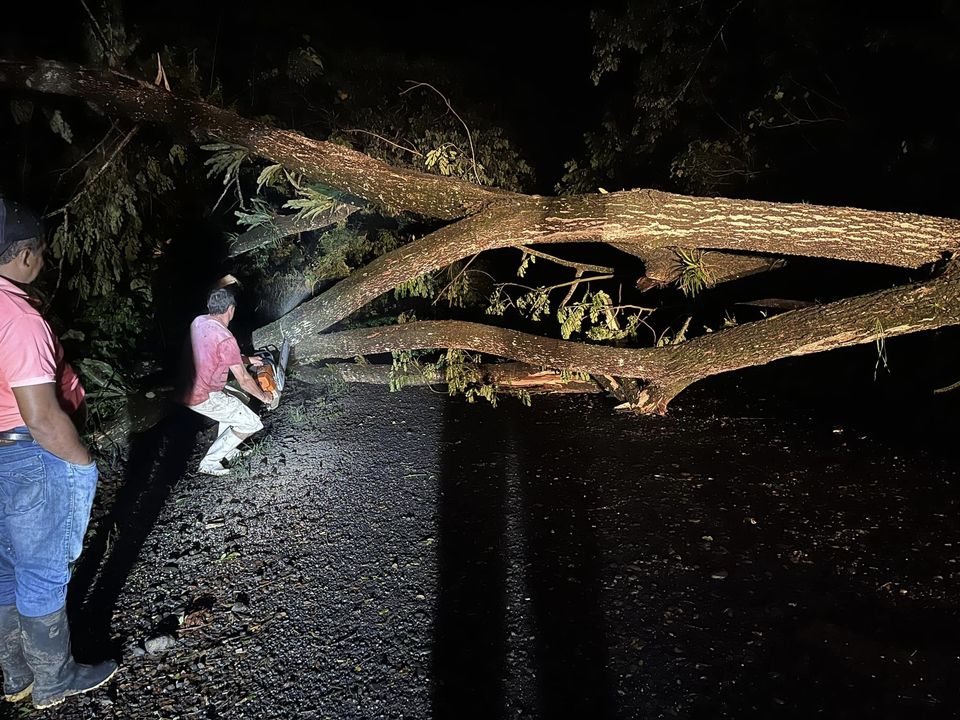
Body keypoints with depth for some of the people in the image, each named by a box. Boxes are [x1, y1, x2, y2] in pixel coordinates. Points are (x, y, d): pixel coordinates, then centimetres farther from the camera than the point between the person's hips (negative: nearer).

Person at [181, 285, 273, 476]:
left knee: (236, 399, 31)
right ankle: (210, 462, 8)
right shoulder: (225, 339, -25)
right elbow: (244, 380, -17)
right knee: (251, 424, 1)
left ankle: (225, 450, 34)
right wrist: (263, 397, 1)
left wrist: (247, 360, 25)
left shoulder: (198, 321, 1)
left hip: (187, 390, 9)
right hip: (204, 398, -9)